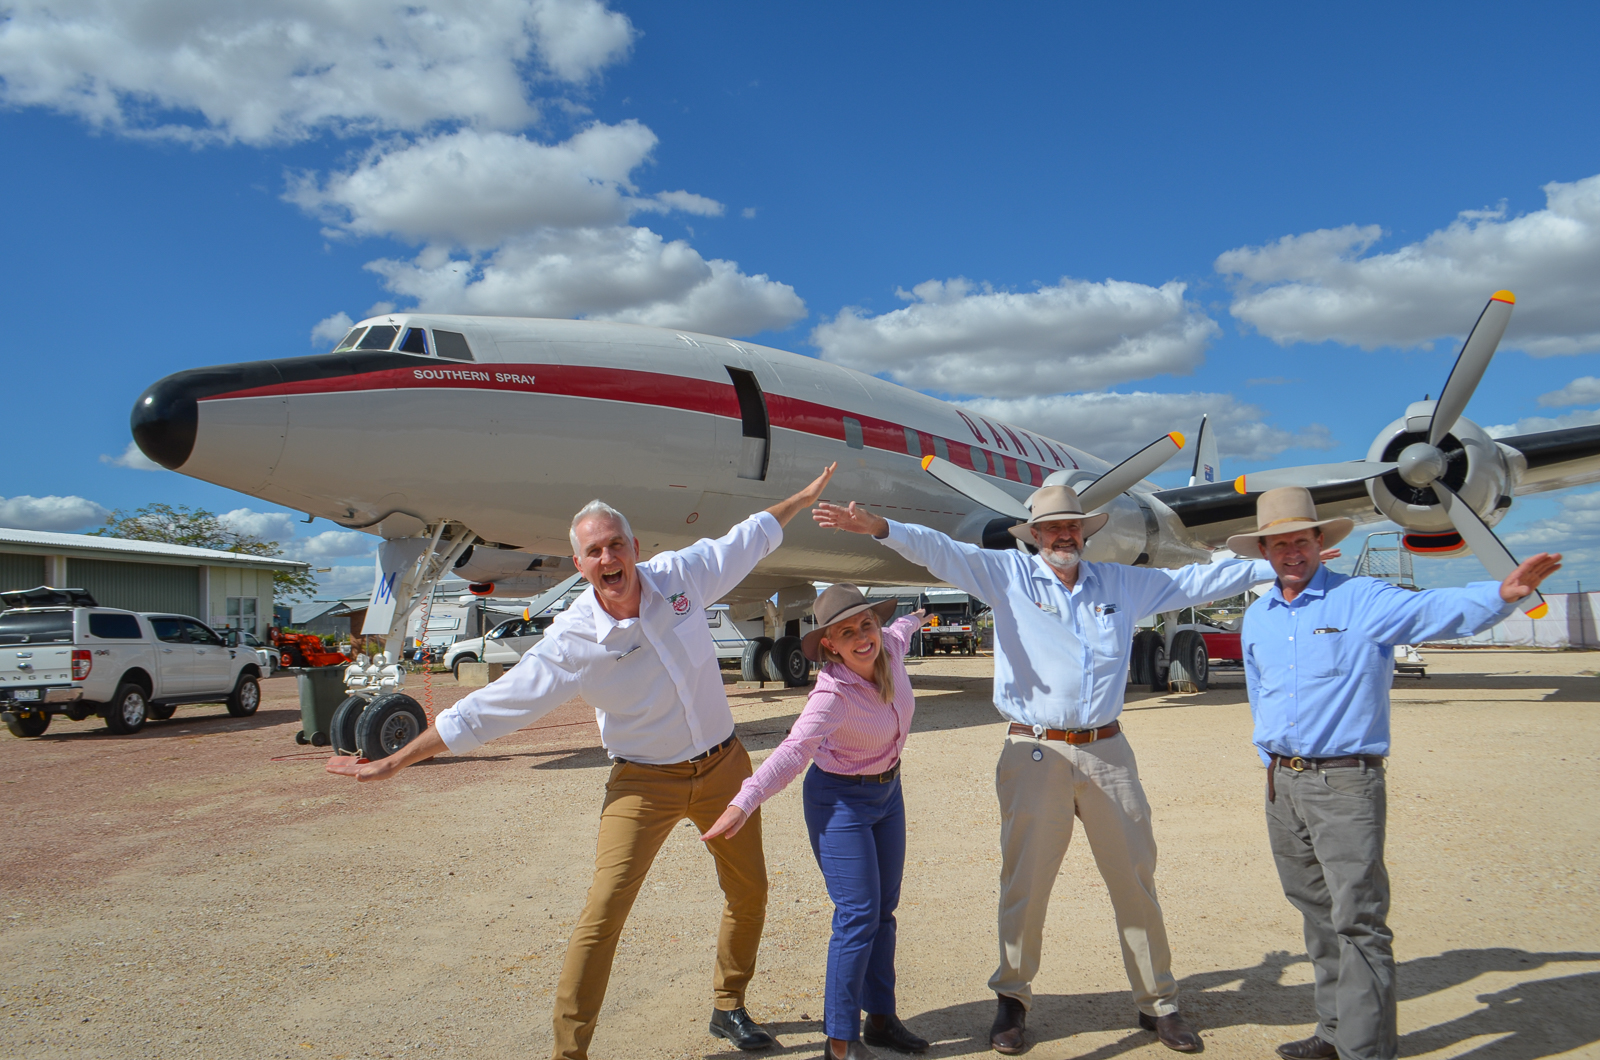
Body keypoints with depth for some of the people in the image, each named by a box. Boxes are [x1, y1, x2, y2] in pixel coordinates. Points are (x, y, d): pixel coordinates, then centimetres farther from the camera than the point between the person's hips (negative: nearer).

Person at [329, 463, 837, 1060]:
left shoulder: (680, 574, -11)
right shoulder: (572, 642, -20)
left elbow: (750, 536, 7)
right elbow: (485, 710, -17)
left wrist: (808, 495, 18)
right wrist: (394, 762, -17)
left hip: (723, 765, 4)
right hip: (645, 781, -4)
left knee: (749, 894, 16)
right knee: (603, 913, -12)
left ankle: (729, 1009, 40)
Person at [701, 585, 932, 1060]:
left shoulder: (889, 647, -11)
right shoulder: (833, 694, -31)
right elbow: (794, 750, -41)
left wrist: (912, 621, 39)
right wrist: (743, 803, -54)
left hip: (887, 790, 7)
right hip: (840, 800, -7)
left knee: (883, 910, 15)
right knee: (858, 915, -8)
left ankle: (881, 1018, 30)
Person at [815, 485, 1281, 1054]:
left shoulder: (1122, 583, 12)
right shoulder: (1007, 573, 2)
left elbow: (1195, 581, 20)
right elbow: (942, 550, -9)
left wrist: (1275, 566, 22)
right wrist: (881, 528, -24)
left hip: (1108, 755, 3)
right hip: (1035, 756, -3)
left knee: (1136, 881, 11)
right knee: (1024, 884, 3)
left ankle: (1158, 1003, 28)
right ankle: (1012, 1000, 22)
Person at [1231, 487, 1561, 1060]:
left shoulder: (1364, 601, -6)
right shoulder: (1257, 618, 11)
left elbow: (1439, 609, -23)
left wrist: (1501, 594, -40)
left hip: (1345, 782, -6)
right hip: (1282, 783, 6)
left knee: (1358, 921, -6)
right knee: (1318, 915, 16)